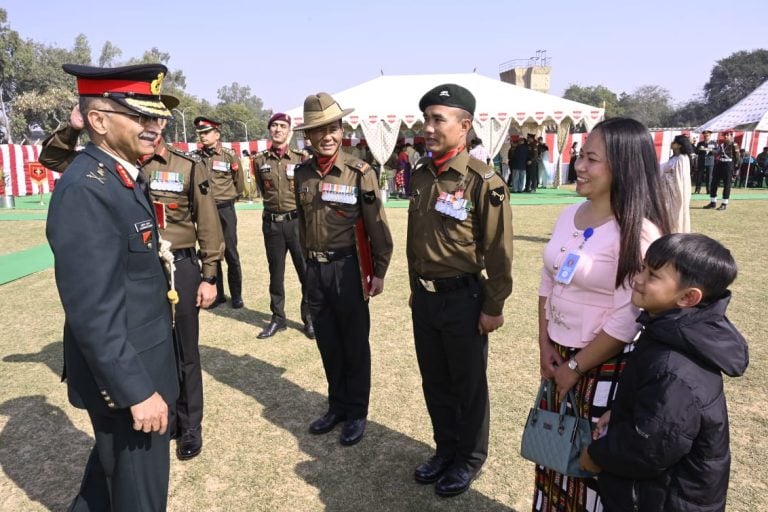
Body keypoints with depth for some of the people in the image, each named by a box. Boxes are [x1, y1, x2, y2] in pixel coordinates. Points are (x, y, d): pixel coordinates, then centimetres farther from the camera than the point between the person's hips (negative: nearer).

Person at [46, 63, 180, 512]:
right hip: (124, 376, -9)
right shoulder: (85, 190, -25)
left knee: (114, 466, 29)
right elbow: (93, 312, -28)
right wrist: (137, 390, -24)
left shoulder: (123, 178, 6)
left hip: (138, 365, 9)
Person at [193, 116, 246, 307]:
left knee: (230, 253, 4)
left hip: (225, 210, -3)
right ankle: (217, 294, 22)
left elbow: (239, 184, 4)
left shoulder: (230, 156, -6)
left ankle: (236, 295, 15)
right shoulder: (195, 157, 0)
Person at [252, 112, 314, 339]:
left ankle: (309, 318, 18)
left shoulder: (301, 158, -5)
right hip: (271, 223, 2)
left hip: (297, 221, -2)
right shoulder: (260, 160, 3)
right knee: (275, 272, 12)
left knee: (306, 272, 3)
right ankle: (277, 318, 25)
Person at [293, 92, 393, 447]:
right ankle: (337, 406, 33)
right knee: (327, 343, 15)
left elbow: (377, 227, -8)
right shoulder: (302, 173, 5)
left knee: (354, 344, 8)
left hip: (348, 268, -5)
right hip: (315, 269, 5)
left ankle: (357, 413, 25)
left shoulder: (360, 172, -10)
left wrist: (379, 271, -9)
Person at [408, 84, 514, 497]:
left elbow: (499, 252, -13)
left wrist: (494, 307, -11)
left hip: (464, 298, -6)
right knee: (434, 380, 18)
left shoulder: (484, 181, -15)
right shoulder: (419, 175, 5)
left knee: (468, 384, 11)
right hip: (424, 297, 6)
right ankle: (445, 448, 39)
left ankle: (469, 458, 32)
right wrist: (415, 288, 16)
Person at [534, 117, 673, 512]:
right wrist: (545, 345, 2)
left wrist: (576, 367, -11)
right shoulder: (568, 216, 1)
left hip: (606, 365, -6)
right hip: (559, 355, 6)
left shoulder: (639, 233, -19)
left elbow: (627, 320, -20)